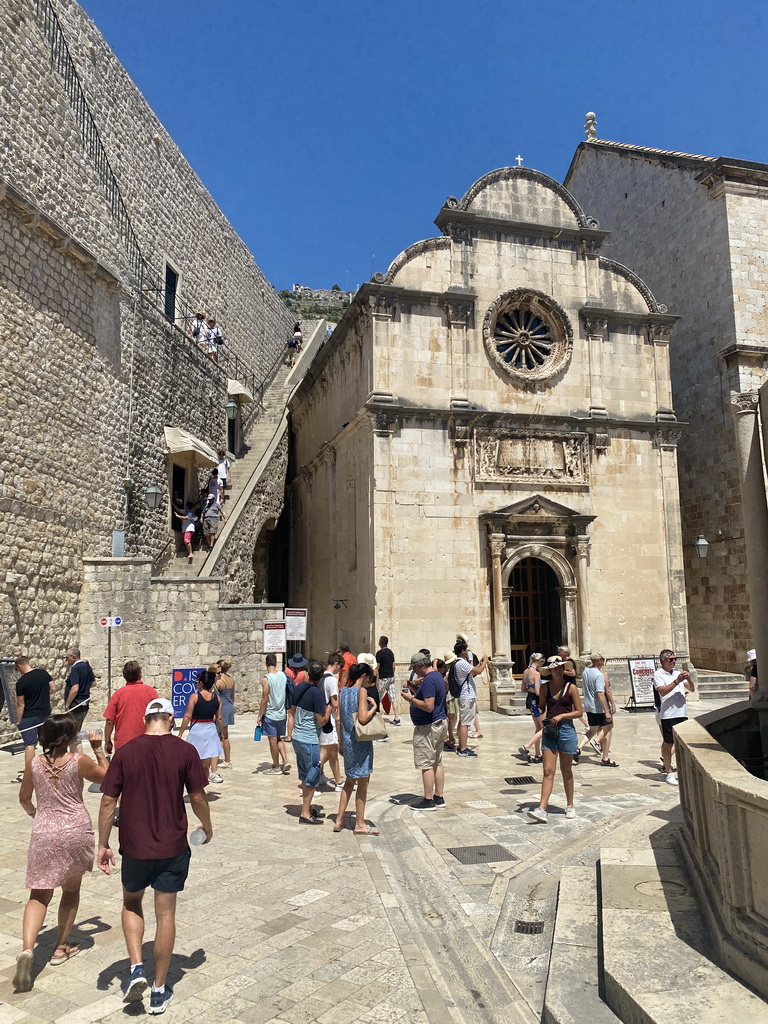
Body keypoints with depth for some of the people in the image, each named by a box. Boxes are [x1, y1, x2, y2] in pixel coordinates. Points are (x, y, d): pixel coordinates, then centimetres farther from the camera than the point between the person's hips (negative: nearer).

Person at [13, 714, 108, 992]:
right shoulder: (79, 761, -11)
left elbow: (24, 798, 13)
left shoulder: (34, 764, -2)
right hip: (76, 830, -1)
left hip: (44, 832, 2)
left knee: (39, 895, 7)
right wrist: (98, 750, 11)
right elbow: (107, 777, 5)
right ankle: (61, 948, 26)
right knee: (71, 890, 18)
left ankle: (27, 948, -14)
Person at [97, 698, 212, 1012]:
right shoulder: (185, 751, -9)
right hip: (172, 846, -1)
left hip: (135, 845, 1)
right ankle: (159, 991, 20)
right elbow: (197, 798, -4)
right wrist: (207, 827, 14)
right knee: (165, 914, 12)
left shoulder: (125, 752, -6)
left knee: (131, 903, 26)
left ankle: (136, 968, 13)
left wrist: (103, 845, 6)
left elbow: (108, 802, -5)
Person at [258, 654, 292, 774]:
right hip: (282, 713, 6)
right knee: (279, 739, 21)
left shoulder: (266, 679, -17)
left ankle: (276, 767, 15)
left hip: (270, 714, -6)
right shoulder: (283, 675, 0)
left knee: (273, 741, 5)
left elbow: (265, 699, -17)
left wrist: (259, 716, -8)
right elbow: (287, 695, 8)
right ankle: (285, 761, 9)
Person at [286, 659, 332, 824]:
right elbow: (321, 721, -17)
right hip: (310, 740, -7)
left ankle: (307, 806, 31)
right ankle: (305, 814, 7)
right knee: (312, 777, 3)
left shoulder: (299, 688, 3)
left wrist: (290, 735, 18)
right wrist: (328, 712, 3)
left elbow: (291, 713, 10)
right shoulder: (317, 693, -19)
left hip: (297, 738, 7)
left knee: (305, 775, 20)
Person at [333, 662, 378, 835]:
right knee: (363, 782, 6)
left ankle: (339, 821, 22)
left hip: (347, 741, 7)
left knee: (349, 781, 20)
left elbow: (338, 719, 10)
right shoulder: (362, 691, -15)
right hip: (361, 742, -7)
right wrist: (374, 707, -8)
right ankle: (360, 825, 14)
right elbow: (363, 719, -24)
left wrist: (342, 740, 18)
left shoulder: (343, 691, 7)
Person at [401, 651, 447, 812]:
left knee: (427, 765, -2)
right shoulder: (437, 675, 10)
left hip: (428, 728, -10)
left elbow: (428, 706, -29)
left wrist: (411, 699, -18)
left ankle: (428, 800, 4)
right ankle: (439, 797, 22)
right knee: (437, 762, 15)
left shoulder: (428, 680, -22)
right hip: (440, 723, 10)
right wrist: (413, 686, 10)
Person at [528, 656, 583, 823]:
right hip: (549, 731, 2)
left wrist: (561, 716, -14)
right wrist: (541, 716, -8)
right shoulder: (544, 687, 4)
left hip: (566, 730, -2)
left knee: (566, 771, 11)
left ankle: (570, 806, 27)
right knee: (548, 771, -3)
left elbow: (579, 712, -3)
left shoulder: (571, 687, -4)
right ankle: (542, 809, -7)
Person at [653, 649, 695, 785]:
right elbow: (663, 691, -16)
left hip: (682, 713, 6)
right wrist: (677, 681, -20)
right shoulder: (658, 674, -4)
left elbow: (692, 689, 11)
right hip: (668, 714, -6)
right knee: (668, 743, 1)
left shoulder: (678, 673, 14)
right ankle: (669, 773, 8)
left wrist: (688, 678, -9)